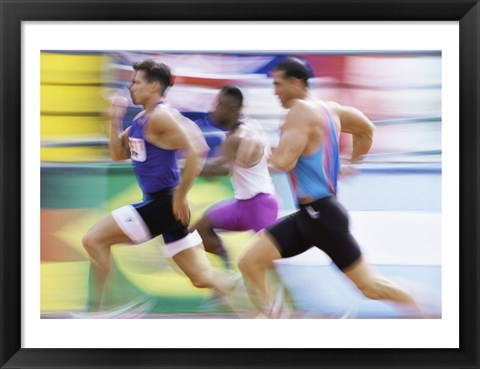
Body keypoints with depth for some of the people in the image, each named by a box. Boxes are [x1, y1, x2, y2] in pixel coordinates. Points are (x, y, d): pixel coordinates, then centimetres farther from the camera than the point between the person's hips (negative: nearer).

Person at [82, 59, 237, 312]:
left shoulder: (161, 116, -14)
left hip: (165, 203, -10)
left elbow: (196, 152, -24)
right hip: (157, 203, 10)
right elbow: (118, 155, 22)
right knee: (203, 278, 9)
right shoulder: (140, 119, 15)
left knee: (93, 240, -6)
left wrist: (180, 197, -20)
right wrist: (115, 121, 8)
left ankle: (94, 308, 3)